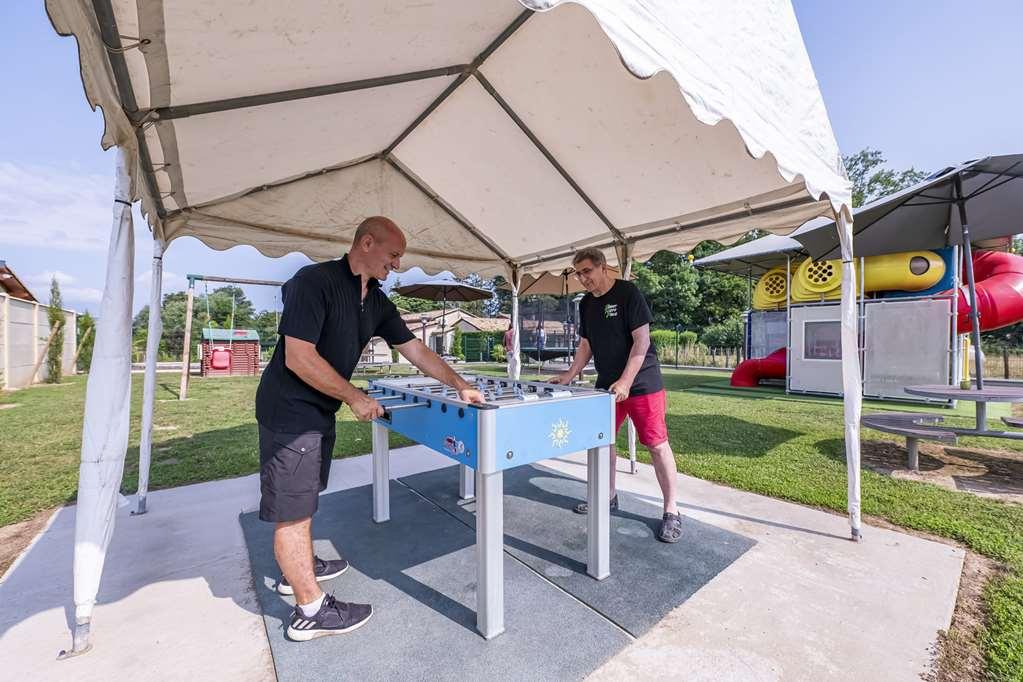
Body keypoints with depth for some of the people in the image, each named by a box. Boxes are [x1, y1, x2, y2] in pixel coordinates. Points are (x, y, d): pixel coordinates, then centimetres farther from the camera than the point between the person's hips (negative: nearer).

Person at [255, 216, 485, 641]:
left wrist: (460, 386, 0)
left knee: (303, 498, 23)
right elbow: (299, 358, -26)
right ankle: (311, 611, 17)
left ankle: (298, 569, 44)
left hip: (320, 412, 9)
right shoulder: (314, 282, -21)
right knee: (292, 508, 3)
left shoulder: (376, 301, 2)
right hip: (290, 412, -8)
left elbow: (415, 349, 3)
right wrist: (355, 398, -19)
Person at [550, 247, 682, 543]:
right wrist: (569, 376, 3)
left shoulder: (627, 293, -11)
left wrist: (626, 381, -21)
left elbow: (642, 340, -15)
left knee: (657, 444, -2)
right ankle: (608, 497, 29)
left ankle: (671, 512, 13)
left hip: (642, 383, -7)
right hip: (606, 384, 7)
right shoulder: (586, 303, 9)